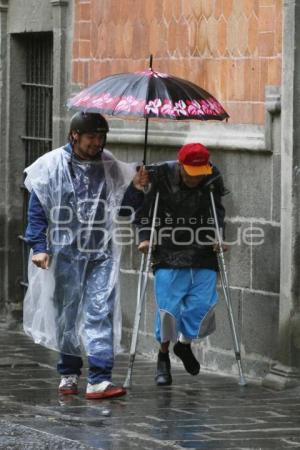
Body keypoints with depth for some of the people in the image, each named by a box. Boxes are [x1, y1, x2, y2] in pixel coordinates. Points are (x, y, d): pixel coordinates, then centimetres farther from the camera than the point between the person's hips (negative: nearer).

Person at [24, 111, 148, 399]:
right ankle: (69, 373, 26)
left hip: (101, 254, 1)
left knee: (101, 312, -10)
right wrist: (39, 246, -6)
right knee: (67, 314, 9)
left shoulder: (110, 167, 8)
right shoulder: (53, 166, -1)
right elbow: (37, 210, 1)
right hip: (65, 253, -1)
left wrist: (136, 190, -1)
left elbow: (123, 209, 17)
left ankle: (99, 380, -16)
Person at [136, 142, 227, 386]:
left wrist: (217, 237, -3)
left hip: (202, 255, 3)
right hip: (169, 254, -3)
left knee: (203, 303, -3)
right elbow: (144, 209, -1)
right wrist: (144, 237, -10)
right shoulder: (161, 177, -11)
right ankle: (163, 357, 13)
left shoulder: (212, 180, -4)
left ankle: (185, 343, 25)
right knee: (168, 306, -7)